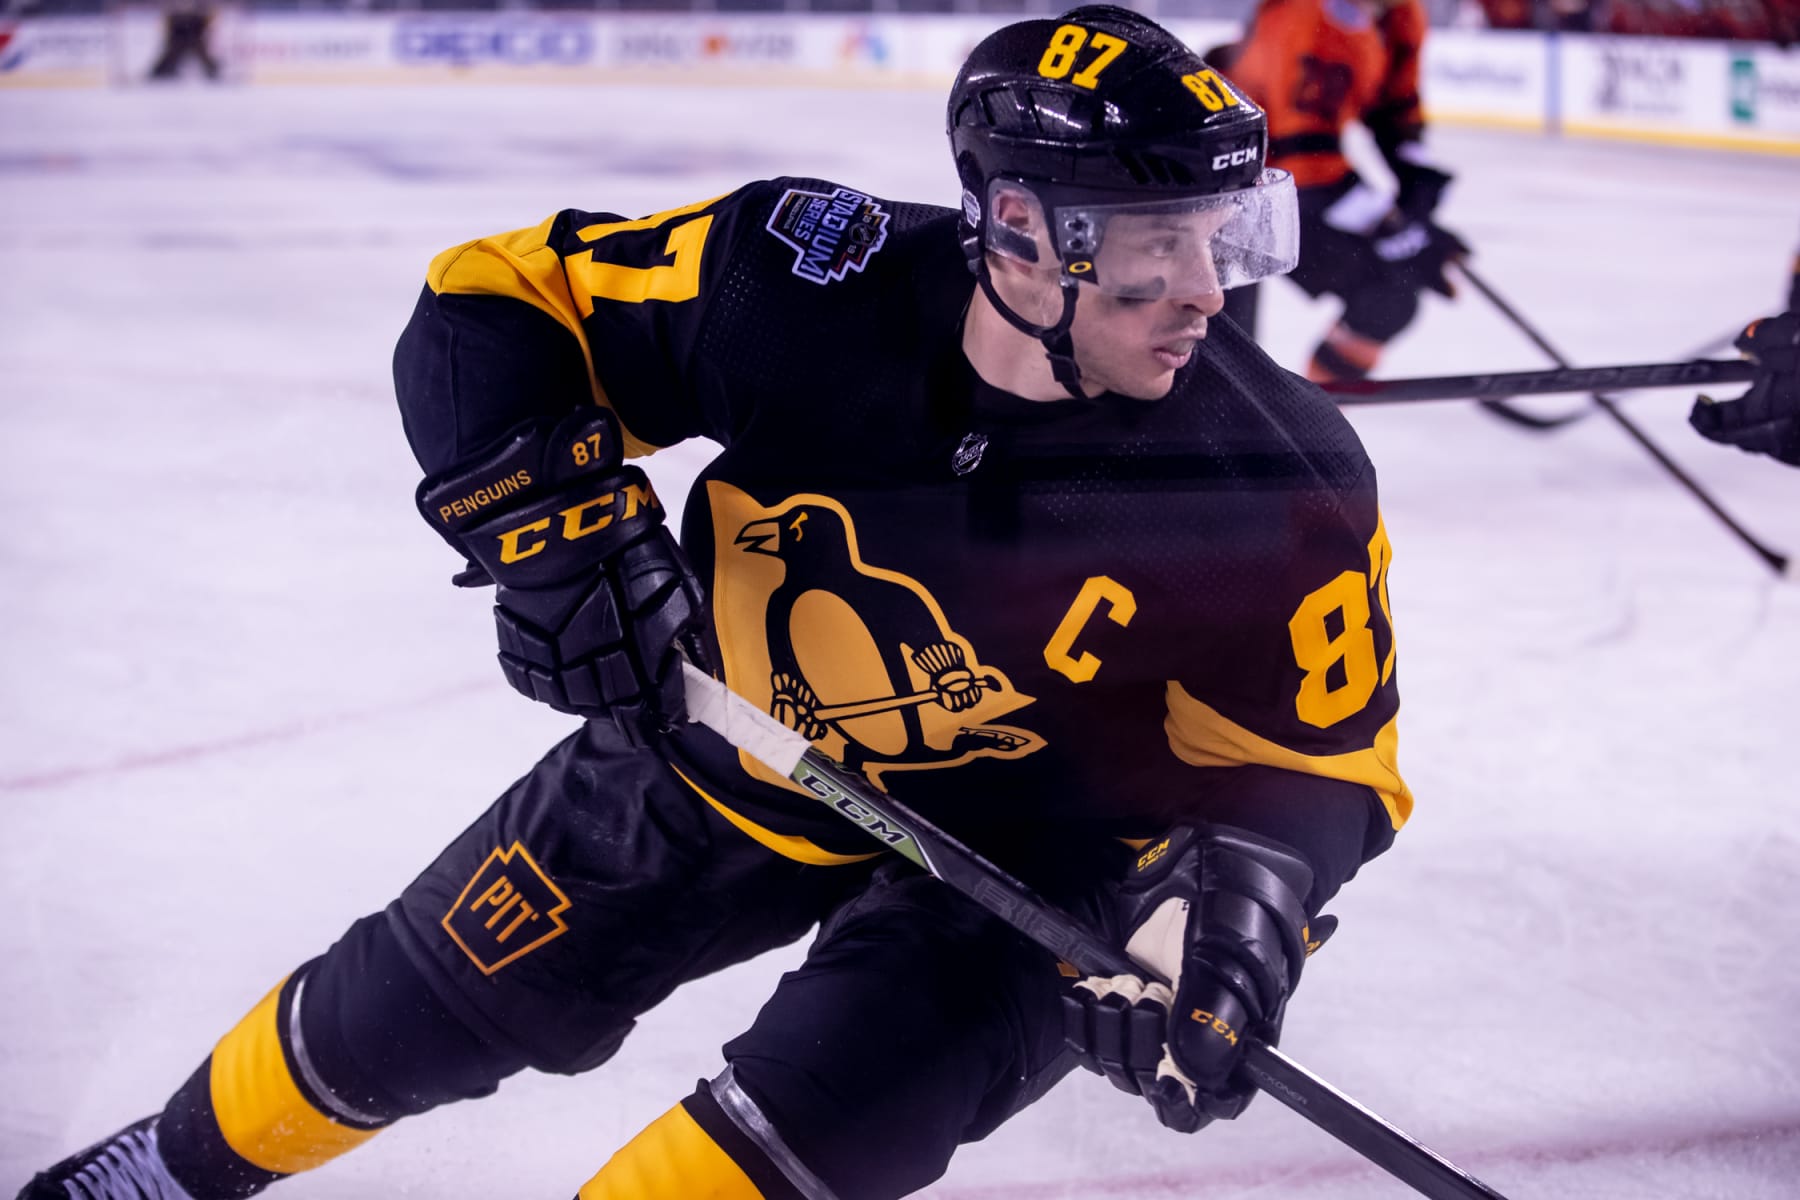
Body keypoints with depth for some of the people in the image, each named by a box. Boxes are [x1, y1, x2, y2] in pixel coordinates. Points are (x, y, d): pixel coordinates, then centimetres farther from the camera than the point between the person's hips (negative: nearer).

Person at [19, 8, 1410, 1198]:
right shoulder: (812, 281, -27)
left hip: (1027, 835, -1)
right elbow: (495, 308, -15)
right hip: (728, 752, 2)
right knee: (411, 1008, 12)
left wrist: (1234, 898, -34)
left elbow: (1311, 754, -15)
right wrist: (550, 515, -31)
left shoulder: (1279, 481, -28)